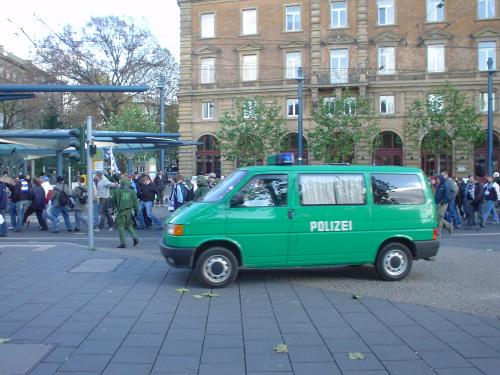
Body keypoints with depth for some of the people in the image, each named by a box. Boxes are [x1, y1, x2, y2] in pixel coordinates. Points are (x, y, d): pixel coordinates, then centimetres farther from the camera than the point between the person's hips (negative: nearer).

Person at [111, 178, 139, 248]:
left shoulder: (117, 191, -3)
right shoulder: (132, 192, 4)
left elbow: (112, 200, 4)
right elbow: (135, 202, 2)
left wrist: (115, 206, 23)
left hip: (121, 211, -4)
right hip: (129, 210, 4)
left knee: (120, 227, 4)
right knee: (128, 225, 21)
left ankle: (123, 243, 1)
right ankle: (135, 238, 7)